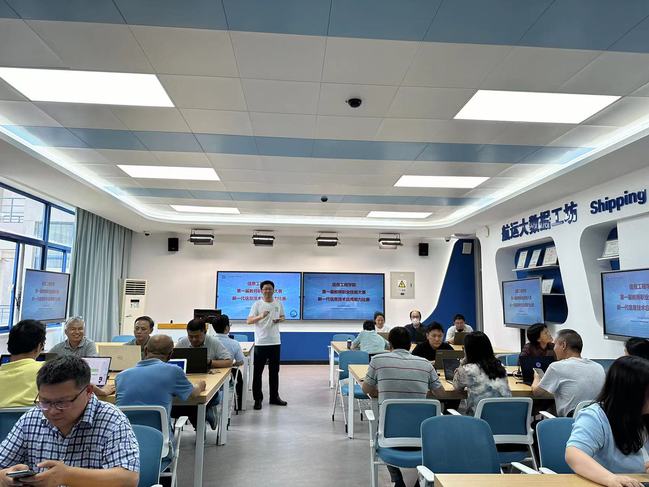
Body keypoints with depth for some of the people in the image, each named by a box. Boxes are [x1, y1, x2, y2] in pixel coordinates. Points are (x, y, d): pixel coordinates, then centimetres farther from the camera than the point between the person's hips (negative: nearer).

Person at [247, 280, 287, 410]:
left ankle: (274, 397, 25)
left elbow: (282, 317, 18)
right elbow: (248, 321, -11)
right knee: (257, 372, 1)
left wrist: (279, 320, -5)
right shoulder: (257, 304, -6)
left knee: (274, 371, 13)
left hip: (275, 342, 4)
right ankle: (258, 399, 12)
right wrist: (260, 316, -28)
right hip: (260, 343, -3)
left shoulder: (279, 304, 5)